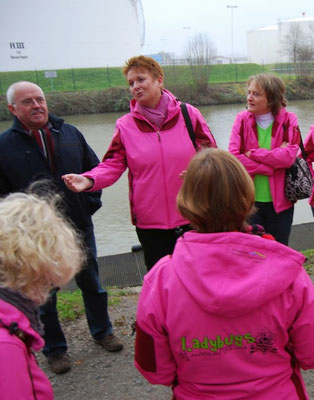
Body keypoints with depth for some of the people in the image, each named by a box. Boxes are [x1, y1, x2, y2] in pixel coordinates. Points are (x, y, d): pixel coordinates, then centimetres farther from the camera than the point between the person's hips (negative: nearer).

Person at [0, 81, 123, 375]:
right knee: (45, 295, 12)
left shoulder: (70, 133, 2)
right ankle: (54, 349, 33)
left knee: (91, 284, 18)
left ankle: (102, 331, 41)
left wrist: (91, 202, 3)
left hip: (80, 227, 3)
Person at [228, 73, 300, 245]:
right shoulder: (242, 119, -3)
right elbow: (233, 157, -14)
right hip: (249, 201, 0)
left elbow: (289, 156, -18)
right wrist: (272, 164, -17)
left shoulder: (289, 120, -4)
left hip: (280, 202, 0)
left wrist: (252, 153, -15)